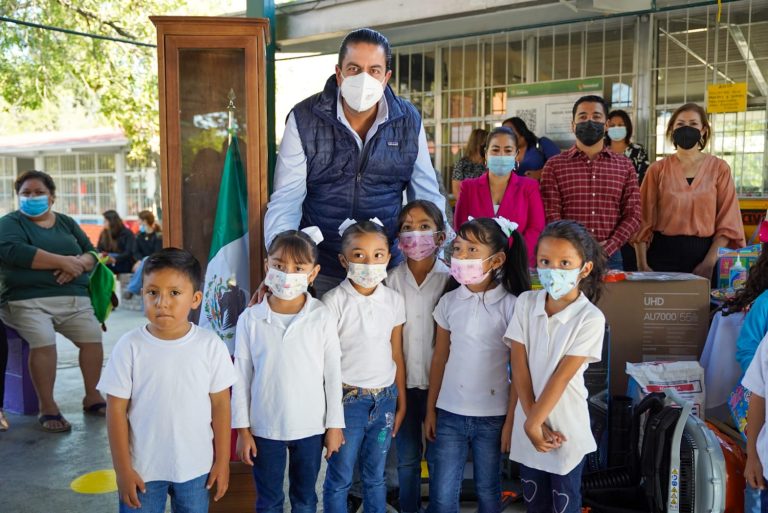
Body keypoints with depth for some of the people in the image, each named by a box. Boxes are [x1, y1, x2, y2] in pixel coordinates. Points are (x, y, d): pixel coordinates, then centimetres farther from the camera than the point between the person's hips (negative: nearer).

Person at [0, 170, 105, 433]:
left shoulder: (66, 222, 20)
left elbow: (92, 253, 12)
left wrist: (77, 264, -13)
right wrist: (63, 261, -15)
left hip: (72, 298, 4)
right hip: (27, 300, -4)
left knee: (93, 336, -16)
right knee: (43, 341, -28)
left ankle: (92, 397, 2)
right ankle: (47, 408, -13)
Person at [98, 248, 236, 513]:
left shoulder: (211, 345, -11)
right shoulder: (129, 346, -12)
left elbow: (220, 405, -3)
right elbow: (116, 410, -7)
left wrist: (222, 461, 0)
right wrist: (123, 469, -5)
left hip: (195, 467, 1)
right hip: (143, 467, -1)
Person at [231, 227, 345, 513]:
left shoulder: (322, 317, -10)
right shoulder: (250, 319, -8)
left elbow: (333, 374, -3)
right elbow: (241, 377, -2)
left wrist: (334, 424, 0)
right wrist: (242, 428, 0)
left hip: (310, 426, 0)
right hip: (265, 427, 0)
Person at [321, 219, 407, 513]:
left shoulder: (394, 301, 2)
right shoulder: (334, 301, -10)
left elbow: (397, 355, 9)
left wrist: (401, 401, 10)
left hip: (385, 398, 4)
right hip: (348, 398, -3)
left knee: (375, 476, 16)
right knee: (340, 478, 7)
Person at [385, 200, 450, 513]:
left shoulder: (449, 280, -6)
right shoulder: (393, 280, -2)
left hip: (437, 381, -1)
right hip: (402, 381, 2)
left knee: (438, 457, 9)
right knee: (407, 458, 14)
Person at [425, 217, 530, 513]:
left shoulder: (511, 306, -10)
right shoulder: (449, 302, 0)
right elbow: (439, 360, 7)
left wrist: (511, 420, -6)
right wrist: (430, 410, 7)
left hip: (492, 416, -2)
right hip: (450, 413, 3)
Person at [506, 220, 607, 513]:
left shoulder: (590, 319, -16)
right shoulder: (525, 303, -5)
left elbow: (561, 377, -17)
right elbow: (519, 366, -7)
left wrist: (532, 423, -15)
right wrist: (532, 422, -12)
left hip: (566, 427, -3)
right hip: (529, 424, 3)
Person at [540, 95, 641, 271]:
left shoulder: (624, 166, 9)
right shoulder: (554, 165, 2)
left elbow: (632, 215, 3)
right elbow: (550, 215, -5)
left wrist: (607, 248, -11)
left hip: (610, 257, 2)